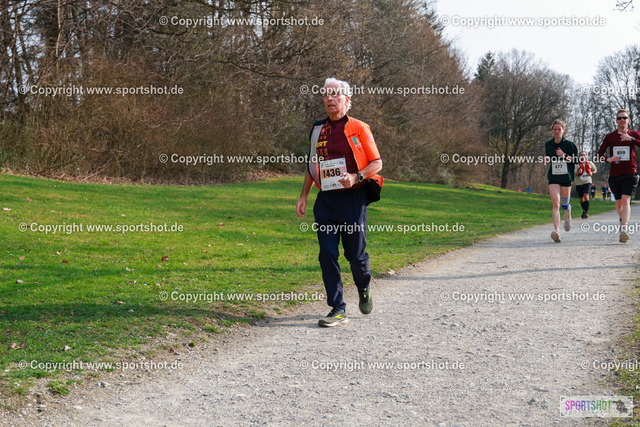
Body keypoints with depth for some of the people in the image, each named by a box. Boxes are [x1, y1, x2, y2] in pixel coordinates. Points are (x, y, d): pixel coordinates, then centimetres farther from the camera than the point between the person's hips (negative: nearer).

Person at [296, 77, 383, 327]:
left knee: (355, 253, 2)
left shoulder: (359, 128, -1)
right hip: (325, 201, 4)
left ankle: (364, 289, 34)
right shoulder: (318, 130, 12)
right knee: (327, 255, -3)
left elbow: (377, 163, 0)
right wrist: (303, 196, 15)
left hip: (352, 198, -4)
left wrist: (356, 177, -17)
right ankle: (338, 310, 3)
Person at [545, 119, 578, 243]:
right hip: (553, 177, 1)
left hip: (566, 176, -1)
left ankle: (568, 218, 48)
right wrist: (547, 158, 1)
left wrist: (564, 156, -16)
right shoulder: (548, 144, 6)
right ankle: (556, 230, -24)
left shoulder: (569, 144, -3)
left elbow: (577, 159, -2)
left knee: (564, 203, 11)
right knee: (555, 203, -16)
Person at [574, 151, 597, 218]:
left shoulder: (589, 163, 5)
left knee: (586, 195, -22)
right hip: (579, 183, 1)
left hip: (587, 182, -1)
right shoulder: (576, 164, 1)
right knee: (582, 199, 9)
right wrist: (578, 172, -23)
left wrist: (592, 173, -1)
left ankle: (586, 212, -22)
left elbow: (595, 170, 21)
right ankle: (584, 210, 29)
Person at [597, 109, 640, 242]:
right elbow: (600, 154, 10)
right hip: (614, 175, 3)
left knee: (625, 200, -19)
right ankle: (622, 220, 42)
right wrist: (608, 159, -10)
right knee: (618, 202, 12)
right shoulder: (610, 136, 8)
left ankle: (624, 229, -28)